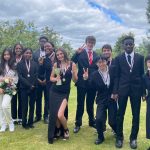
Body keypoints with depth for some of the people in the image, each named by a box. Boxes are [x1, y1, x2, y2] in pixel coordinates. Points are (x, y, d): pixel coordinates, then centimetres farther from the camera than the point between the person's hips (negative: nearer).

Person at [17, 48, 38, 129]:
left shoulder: (34, 63, 8)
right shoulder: (20, 64, 3)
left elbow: (36, 75, 3)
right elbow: (20, 76, -5)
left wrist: (33, 85, -10)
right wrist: (29, 85, -12)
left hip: (33, 87, 2)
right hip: (24, 87, -2)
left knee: (32, 105, 6)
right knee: (24, 106, 1)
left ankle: (30, 122, 17)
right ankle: (24, 123, 12)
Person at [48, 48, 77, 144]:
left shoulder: (72, 64, -4)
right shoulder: (56, 65, 1)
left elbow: (75, 80, -1)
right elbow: (51, 78, 8)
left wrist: (74, 72, -21)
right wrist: (55, 79, -14)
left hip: (65, 93, -2)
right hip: (54, 92, 2)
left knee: (60, 115, -15)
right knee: (53, 114, 3)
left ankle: (66, 129, 17)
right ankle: (58, 130, 31)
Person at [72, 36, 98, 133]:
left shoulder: (96, 55, 7)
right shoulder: (80, 53, -2)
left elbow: (98, 68, 7)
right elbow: (72, 63, -16)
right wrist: (77, 53, -27)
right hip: (82, 82, -3)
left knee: (90, 104, 15)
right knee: (80, 104, 4)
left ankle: (92, 121, 29)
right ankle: (78, 124, 14)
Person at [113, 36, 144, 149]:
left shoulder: (140, 58, 5)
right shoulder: (119, 58, 3)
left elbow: (142, 75, 5)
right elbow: (117, 76, 2)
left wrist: (143, 91, 2)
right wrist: (115, 91, -4)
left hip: (136, 89, 1)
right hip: (122, 89, -1)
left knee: (136, 115, 6)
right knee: (120, 114, 5)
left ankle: (133, 138, 21)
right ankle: (119, 137, 20)